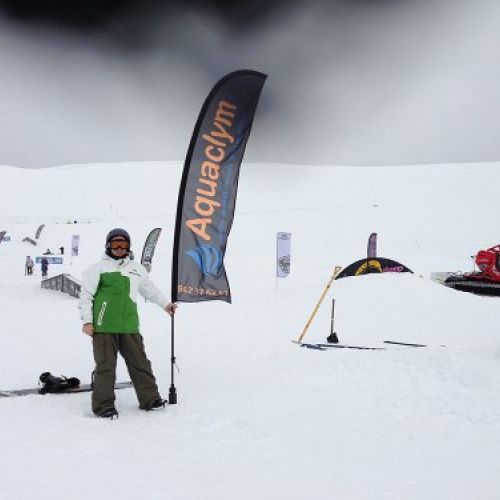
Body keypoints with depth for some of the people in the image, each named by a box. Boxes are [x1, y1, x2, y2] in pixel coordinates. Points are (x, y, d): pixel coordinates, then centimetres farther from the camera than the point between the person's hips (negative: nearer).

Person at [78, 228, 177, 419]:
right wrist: (87, 321, -2)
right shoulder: (98, 268, 5)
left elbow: (149, 288, 33)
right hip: (103, 326, -4)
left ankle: (150, 399, 19)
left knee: (140, 362, 8)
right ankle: (103, 406, 5)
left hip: (129, 326, 4)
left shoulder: (136, 269, 19)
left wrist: (165, 303, 31)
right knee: (105, 366, -3)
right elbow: (86, 295, 4)